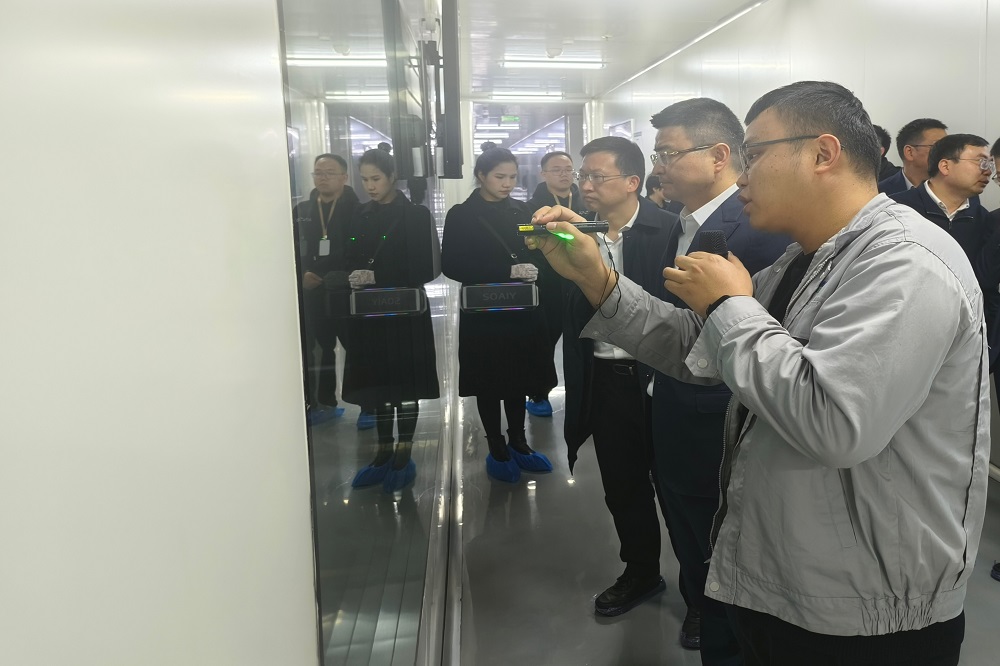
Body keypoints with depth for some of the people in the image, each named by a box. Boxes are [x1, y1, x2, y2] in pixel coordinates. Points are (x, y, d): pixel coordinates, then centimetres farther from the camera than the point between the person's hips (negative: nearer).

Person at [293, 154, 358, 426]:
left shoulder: (357, 211, -6)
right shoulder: (301, 211, 10)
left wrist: (332, 278, -17)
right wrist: (302, 275, -5)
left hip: (348, 294, -4)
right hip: (313, 295, 5)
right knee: (317, 350, 12)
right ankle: (323, 403, 25)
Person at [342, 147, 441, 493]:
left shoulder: (416, 215, -6)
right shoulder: (360, 217, 10)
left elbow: (426, 268, -11)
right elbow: (350, 261, 12)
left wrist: (378, 277, -17)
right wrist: (354, 278, -10)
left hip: (405, 313, -5)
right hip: (369, 314, 5)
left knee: (405, 385, 3)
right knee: (377, 384, 10)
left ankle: (403, 456, 15)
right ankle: (384, 454, 21)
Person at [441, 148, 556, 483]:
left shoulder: (521, 211, 7)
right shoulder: (461, 215, -5)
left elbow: (537, 252, 10)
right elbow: (452, 265, -13)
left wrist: (532, 268, -15)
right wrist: (507, 271, -20)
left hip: (522, 311, 4)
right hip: (483, 313, -4)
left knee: (519, 377, 12)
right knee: (489, 382, 7)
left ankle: (518, 443, 28)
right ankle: (496, 449, 22)